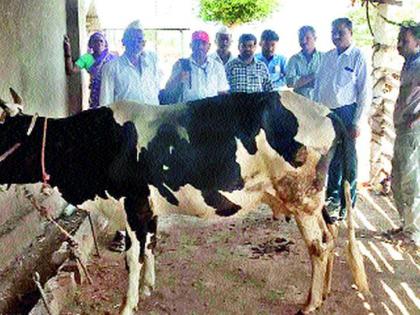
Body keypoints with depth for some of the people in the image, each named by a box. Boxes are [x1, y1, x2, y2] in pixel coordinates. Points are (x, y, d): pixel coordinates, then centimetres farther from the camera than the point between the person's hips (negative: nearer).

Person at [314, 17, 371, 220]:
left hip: (345, 112, -5)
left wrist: (356, 122, -11)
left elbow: (365, 92, -7)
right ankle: (333, 198, 27)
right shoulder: (327, 57, 12)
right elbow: (317, 86, 17)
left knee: (348, 160, 1)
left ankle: (347, 205, 12)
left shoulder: (357, 57, -4)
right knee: (331, 158, 13)